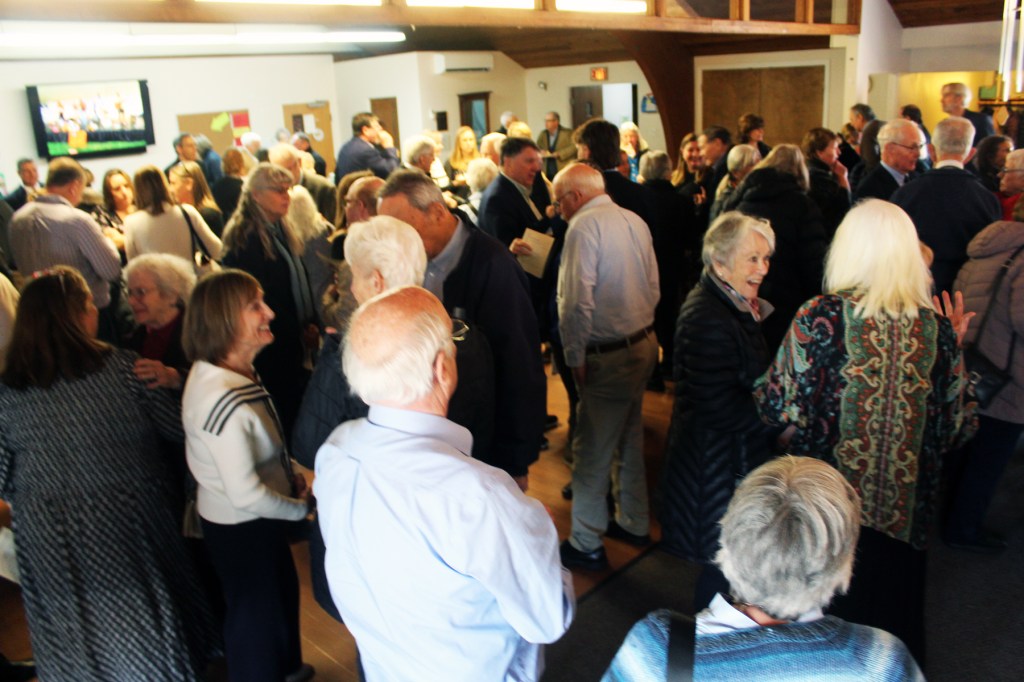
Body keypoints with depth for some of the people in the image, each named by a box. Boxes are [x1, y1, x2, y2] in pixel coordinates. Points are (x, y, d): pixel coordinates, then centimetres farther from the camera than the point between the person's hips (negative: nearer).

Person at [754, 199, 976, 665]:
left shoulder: (820, 316, -15)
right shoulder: (936, 326, -6)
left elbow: (777, 405, -14)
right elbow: (957, 427, 1)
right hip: (904, 511, 3)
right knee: (889, 617, 23)